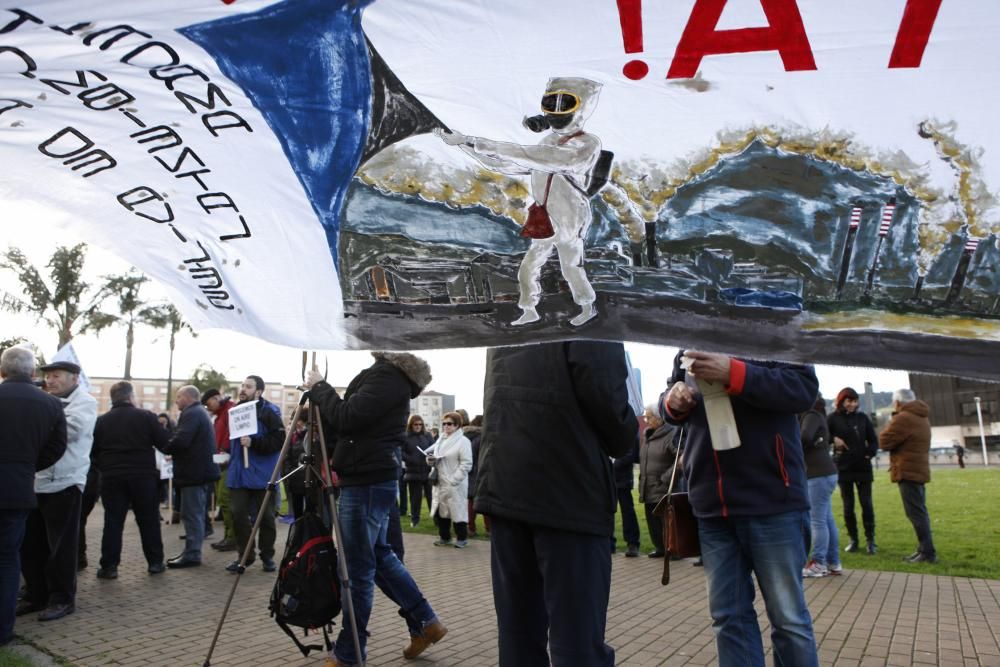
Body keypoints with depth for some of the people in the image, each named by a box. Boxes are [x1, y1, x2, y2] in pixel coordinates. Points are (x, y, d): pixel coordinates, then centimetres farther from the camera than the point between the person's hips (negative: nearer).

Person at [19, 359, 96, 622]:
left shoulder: (84, 402, -2)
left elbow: (71, 429, -17)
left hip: (63, 483, -7)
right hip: (34, 482, 7)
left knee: (60, 545, 1)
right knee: (30, 544, 12)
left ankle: (62, 599, 11)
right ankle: (36, 595, 25)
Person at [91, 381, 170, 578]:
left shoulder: (101, 421, 4)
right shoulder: (146, 416, -4)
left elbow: (93, 451, 6)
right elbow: (164, 443, -6)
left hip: (112, 477, 2)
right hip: (143, 475, -2)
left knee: (113, 521, 7)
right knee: (148, 520, 8)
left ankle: (109, 565, 5)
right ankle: (155, 562, 13)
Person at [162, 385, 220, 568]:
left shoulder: (191, 414, -14)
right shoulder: (200, 412, 20)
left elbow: (181, 440, -24)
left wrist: (164, 449, -8)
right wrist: (171, 452, 11)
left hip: (194, 471, -11)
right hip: (199, 469, 11)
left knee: (191, 514, -6)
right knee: (196, 513, 14)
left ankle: (192, 555, -3)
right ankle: (192, 551, 21)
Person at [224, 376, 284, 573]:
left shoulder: (269, 411, -10)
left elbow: (279, 440, -18)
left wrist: (253, 443, -25)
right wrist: (230, 453, 15)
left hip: (263, 475, -5)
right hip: (239, 474, 5)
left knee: (266, 517, 4)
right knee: (239, 515, 4)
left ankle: (267, 556, 17)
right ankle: (244, 554, 17)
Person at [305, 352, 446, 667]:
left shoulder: (388, 376, -16)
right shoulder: (386, 374, 13)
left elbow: (347, 418, -23)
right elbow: (345, 423, 17)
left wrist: (318, 387, -10)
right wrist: (318, 394, 6)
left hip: (367, 484, -10)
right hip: (370, 481, 10)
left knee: (358, 569, 0)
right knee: (379, 555, 19)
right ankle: (425, 623, 27)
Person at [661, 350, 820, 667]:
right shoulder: (690, 354, 13)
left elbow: (805, 387, -14)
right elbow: (670, 407, 18)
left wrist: (735, 374, -28)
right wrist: (673, 401, -7)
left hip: (772, 503, -4)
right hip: (712, 507, 4)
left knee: (788, 617, 5)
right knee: (729, 617, 10)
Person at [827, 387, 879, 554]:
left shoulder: (862, 417, 5)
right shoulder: (833, 418, -2)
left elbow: (873, 439, 9)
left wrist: (870, 453, -7)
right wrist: (833, 439, -23)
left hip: (863, 468, 1)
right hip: (843, 468, -1)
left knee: (866, 504, 1)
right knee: (848, 506, 6)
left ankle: (870, 539, 9)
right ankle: (853, 539, 17)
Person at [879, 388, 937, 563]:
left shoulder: (903, 418, -15)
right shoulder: (922, 418, 18)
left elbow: (884, 442, -13)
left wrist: (889, 428, 4)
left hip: (908, 472, -10)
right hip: (919, 471, 10)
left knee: (916, 513, -8)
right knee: (919, 512, 14)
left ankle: (928, 552, -7)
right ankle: (924, 549, 19)